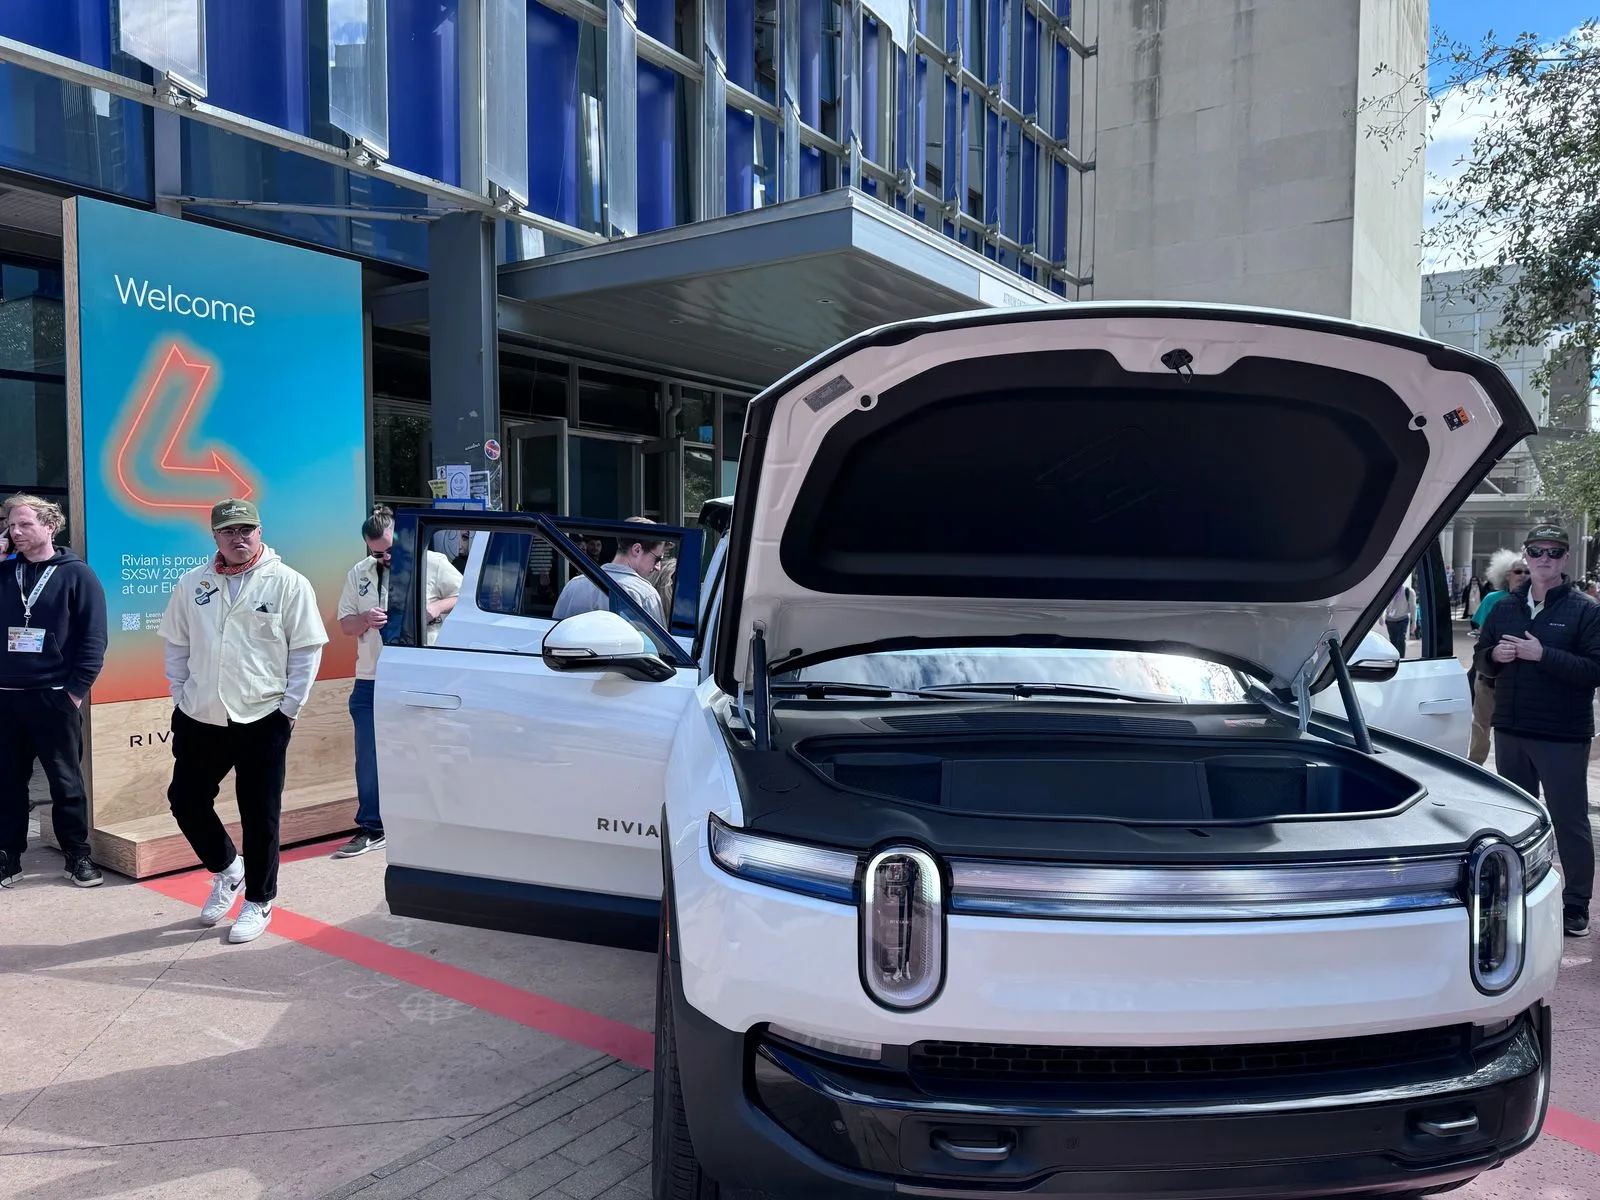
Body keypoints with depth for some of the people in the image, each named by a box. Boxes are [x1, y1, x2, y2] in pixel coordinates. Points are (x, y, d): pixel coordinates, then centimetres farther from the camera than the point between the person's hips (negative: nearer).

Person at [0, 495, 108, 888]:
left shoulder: (76, 574, -2)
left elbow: (93, 638, -7)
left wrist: (77, 689, -11)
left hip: (55, 698, -4)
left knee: (66, 782, 4)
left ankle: (77, 857, 14)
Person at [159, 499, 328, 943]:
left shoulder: (288, 584, -6)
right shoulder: (192, 583, 6)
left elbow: (306, 650, -6)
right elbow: (177, 646, 14)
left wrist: (289, 709, -7)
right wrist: (180, 696, 7)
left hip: (263, 721, -4)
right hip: (199, 720, 5)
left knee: (260, 816, 3)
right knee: (186, 801, 12)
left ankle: (259, 902, 20)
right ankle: (226, 870, 36)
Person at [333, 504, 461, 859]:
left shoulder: (434, 563, -1)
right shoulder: (358, 574, 11)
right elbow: (345, 624, 14)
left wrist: (438, 606, -17)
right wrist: (366, 619, -8)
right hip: (371, 682, 4)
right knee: (369, 757, 5)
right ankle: (371, 828, 15)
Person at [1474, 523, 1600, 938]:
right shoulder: (1504, 608, 9)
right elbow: (1480, 659, 13)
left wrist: (1543, 654, -22)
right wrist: (1495, 655, -8)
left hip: (1564, 736, -5)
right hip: (1511, 731, 5)